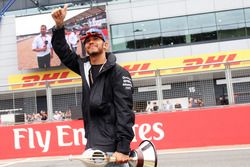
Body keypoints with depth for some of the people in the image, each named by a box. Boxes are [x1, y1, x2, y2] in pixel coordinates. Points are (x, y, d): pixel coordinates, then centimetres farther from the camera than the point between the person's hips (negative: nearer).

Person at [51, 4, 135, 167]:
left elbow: (124, 112, -16)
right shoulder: (85, 67, 10)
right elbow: (63, 52, 21)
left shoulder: (119, 73, -9)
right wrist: (59, 26, 7)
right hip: (92, 146, 7)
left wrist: (123, 148, -23)